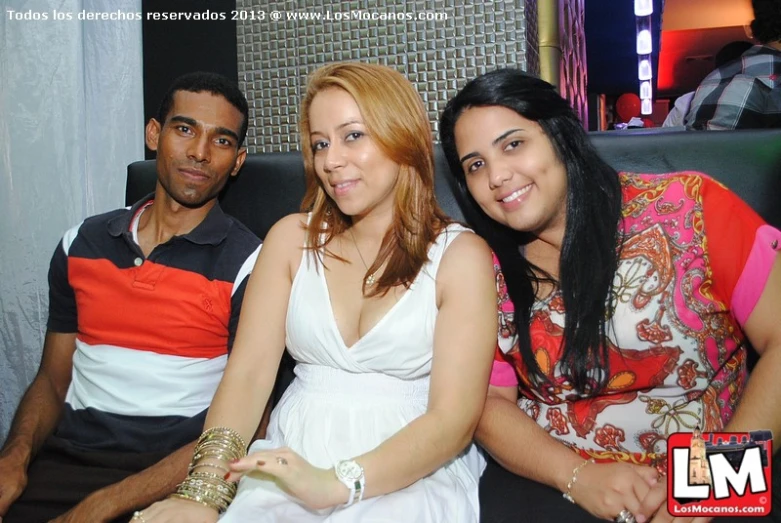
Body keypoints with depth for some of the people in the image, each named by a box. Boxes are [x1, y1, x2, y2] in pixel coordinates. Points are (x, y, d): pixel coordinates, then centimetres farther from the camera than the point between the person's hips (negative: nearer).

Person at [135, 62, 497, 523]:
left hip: (412, 473, -2)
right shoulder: (293, 237, 8)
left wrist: (339, 483, -24)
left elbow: (454, 418, -10)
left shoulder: (460, 254, -3)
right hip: (294, 461, 3)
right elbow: (248, 373, -1)